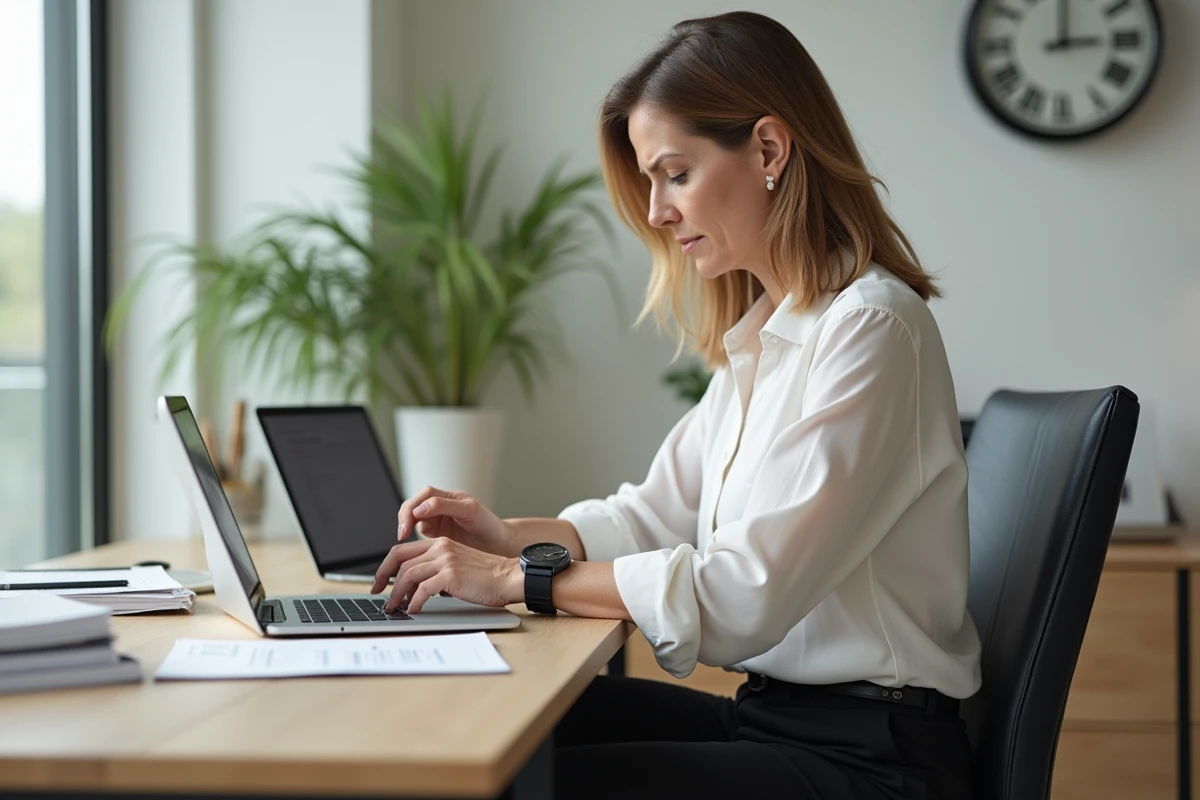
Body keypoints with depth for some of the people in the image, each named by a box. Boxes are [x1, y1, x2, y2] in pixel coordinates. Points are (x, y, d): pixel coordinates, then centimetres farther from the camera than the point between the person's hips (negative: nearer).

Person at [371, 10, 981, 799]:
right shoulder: (761, 335, 13)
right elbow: (660, 513, 16)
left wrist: (522, 579, -17)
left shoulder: (871, 329, -18)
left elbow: (749, 593, -23)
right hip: (773, 713, 8)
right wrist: (509, 535, -1)